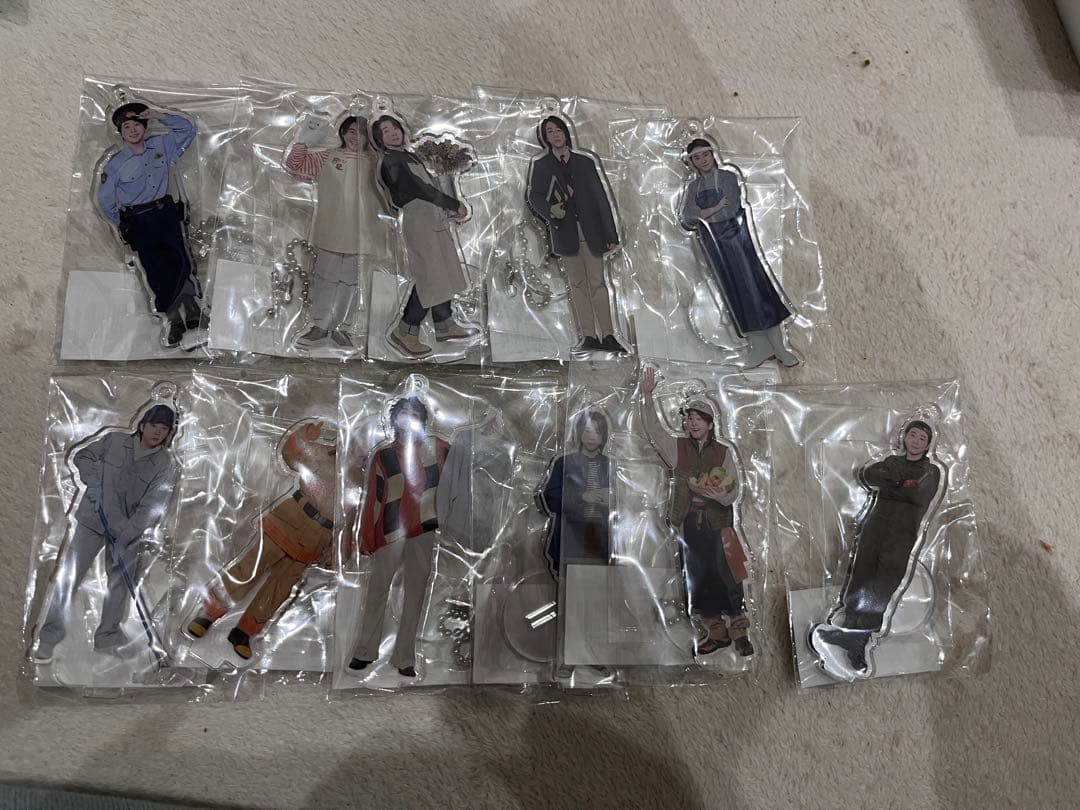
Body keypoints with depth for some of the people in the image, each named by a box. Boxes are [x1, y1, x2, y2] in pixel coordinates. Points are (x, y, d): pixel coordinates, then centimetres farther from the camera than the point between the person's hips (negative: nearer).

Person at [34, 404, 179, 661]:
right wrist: (92, 480, -9)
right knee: (68, 576, -3)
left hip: (129, 530, 0)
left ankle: (106, 639, 21)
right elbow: (83, 455, 10)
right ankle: (48, 639, 9)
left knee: (121, 583, 5)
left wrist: (125, 537, -23)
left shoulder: (168, 466, -10)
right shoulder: (115, 440, -4)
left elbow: (151, 507, -16)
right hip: (92, 520, 0)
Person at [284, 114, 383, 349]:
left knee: (350, 281, 8)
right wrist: (303, 141, -12)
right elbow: (295, 167, 1)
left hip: (360, 232, 1)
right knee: (325, 277, 8)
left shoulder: (374, 162, 6)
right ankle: (320, 325, 20)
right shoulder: (326, 158, 3)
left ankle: (340, 326, 21)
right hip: (331, 231, -1)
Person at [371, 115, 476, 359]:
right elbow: (420, 189, -14)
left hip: (435, 220, 10)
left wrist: (450, 211, 10)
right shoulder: (391, 161, -8)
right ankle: (405, 332, -6)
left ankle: (444, 325, 23)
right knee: (430, 278, -12)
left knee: (441, 274, 13)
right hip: (419, 220, -10)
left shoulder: (409, 156, 20)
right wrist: (455, 204, -8)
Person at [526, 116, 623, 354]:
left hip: (590, 231, 1)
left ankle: (607, 335, -5)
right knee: (577, 284, 0)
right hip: (565, 233, -1)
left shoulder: (586, 162, 10)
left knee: (598, 282, -4)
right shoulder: (539, 164, 8)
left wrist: (611, 234, 5)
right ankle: (587, 336, 1)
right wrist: (549, 210, -19)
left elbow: (601, 197, 9)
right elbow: (532, 195, 4)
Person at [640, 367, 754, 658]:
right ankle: (716, 633, 21)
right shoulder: (677, 448, 6)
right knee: (698, 581, 7)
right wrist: (647, 396, -19)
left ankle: (739, 633, 9)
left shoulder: (722, 453, 5)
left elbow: (734, 490, 3)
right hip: (689, 524, 2)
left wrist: (716, 493, -19)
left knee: (726, 579, -5)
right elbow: (653, 429, -9)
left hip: (718, 524, -1)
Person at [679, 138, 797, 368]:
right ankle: (759, 346, 7)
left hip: (737, 238, -3)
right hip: (714, 244, 3)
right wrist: (715, 208, -13)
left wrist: (702, 214, -7)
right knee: (735, 294, 2)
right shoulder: (691, 188, 10)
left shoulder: (728, 176, -1)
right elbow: (684, 220, -2)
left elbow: (731, 210, -13)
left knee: (757, 287, -6)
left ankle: (778, 346, -3)